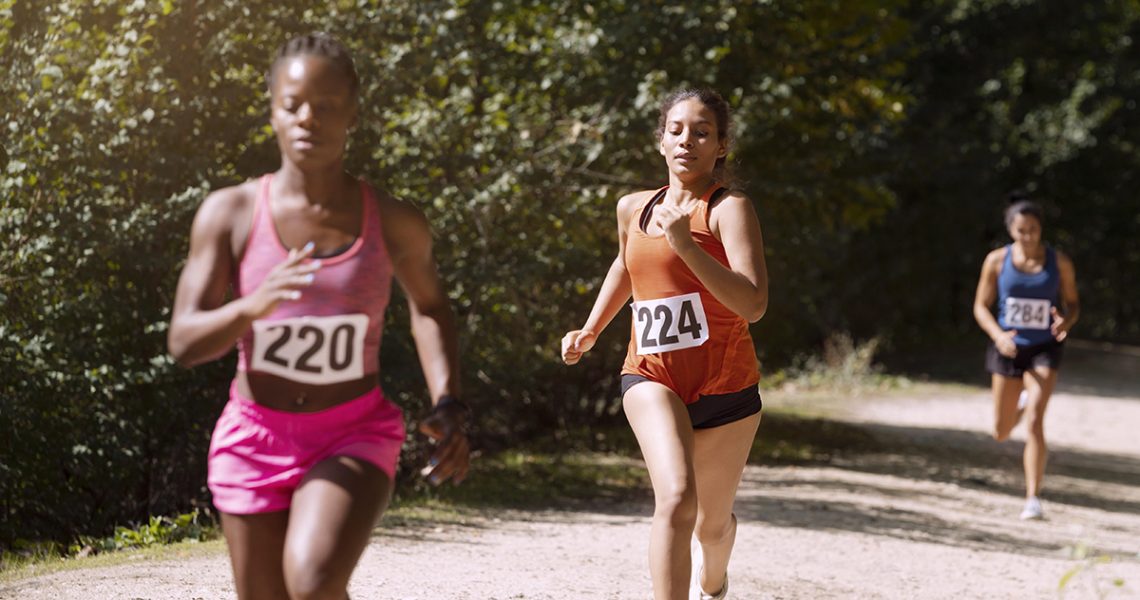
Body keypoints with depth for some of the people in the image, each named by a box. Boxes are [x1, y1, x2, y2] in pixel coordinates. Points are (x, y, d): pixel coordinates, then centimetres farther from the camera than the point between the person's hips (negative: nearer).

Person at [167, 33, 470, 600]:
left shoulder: (393, 222, -7)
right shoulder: (230, 213, -9)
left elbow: (429, 305, 13)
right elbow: (184, 342, -12)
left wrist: (449, 407, -1)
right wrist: (253, 305, -32)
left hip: (354, 436, -1)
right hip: (254, 440, 1)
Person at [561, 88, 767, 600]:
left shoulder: (729, 209, -12)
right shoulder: (633, 208, 6)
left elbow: (753, 304, -27)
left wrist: (685, 244, -32)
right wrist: (590, 331, 24)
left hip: (724, 384, -2)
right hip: (652, 377, 2)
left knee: (713, 522, 16)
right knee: (676, 498, -25)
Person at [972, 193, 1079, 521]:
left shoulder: (1059, 262, -6)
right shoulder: (997, 260, -5)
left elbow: (1073, 304, 5)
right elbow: (981, 307, 0)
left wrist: (1065, 323, -19)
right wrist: (998, 336, -18)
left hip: (1044, 349, -2)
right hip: (1008, 348, 2)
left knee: (1034, 422, -21)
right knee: (1001, 433, 13)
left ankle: (1033, 499, -17)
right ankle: (1021, 404, 51)